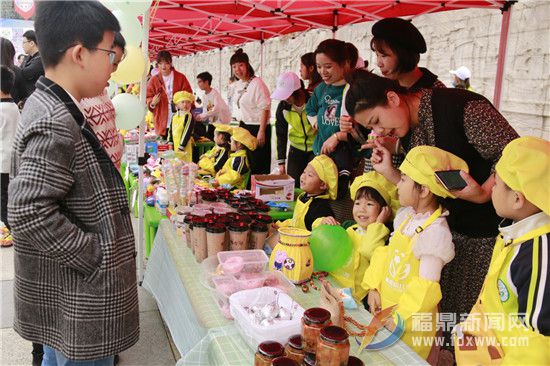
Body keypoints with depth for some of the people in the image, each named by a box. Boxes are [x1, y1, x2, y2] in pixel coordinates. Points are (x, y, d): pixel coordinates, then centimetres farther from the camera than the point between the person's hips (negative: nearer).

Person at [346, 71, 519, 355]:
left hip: (494, 231, -7)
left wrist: (483, 194, -26)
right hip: (454, 229, 7)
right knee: (447, 307, 13)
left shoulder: (460, 106, -21)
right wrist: (389, 172, -5)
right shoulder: (407, 134, 4)